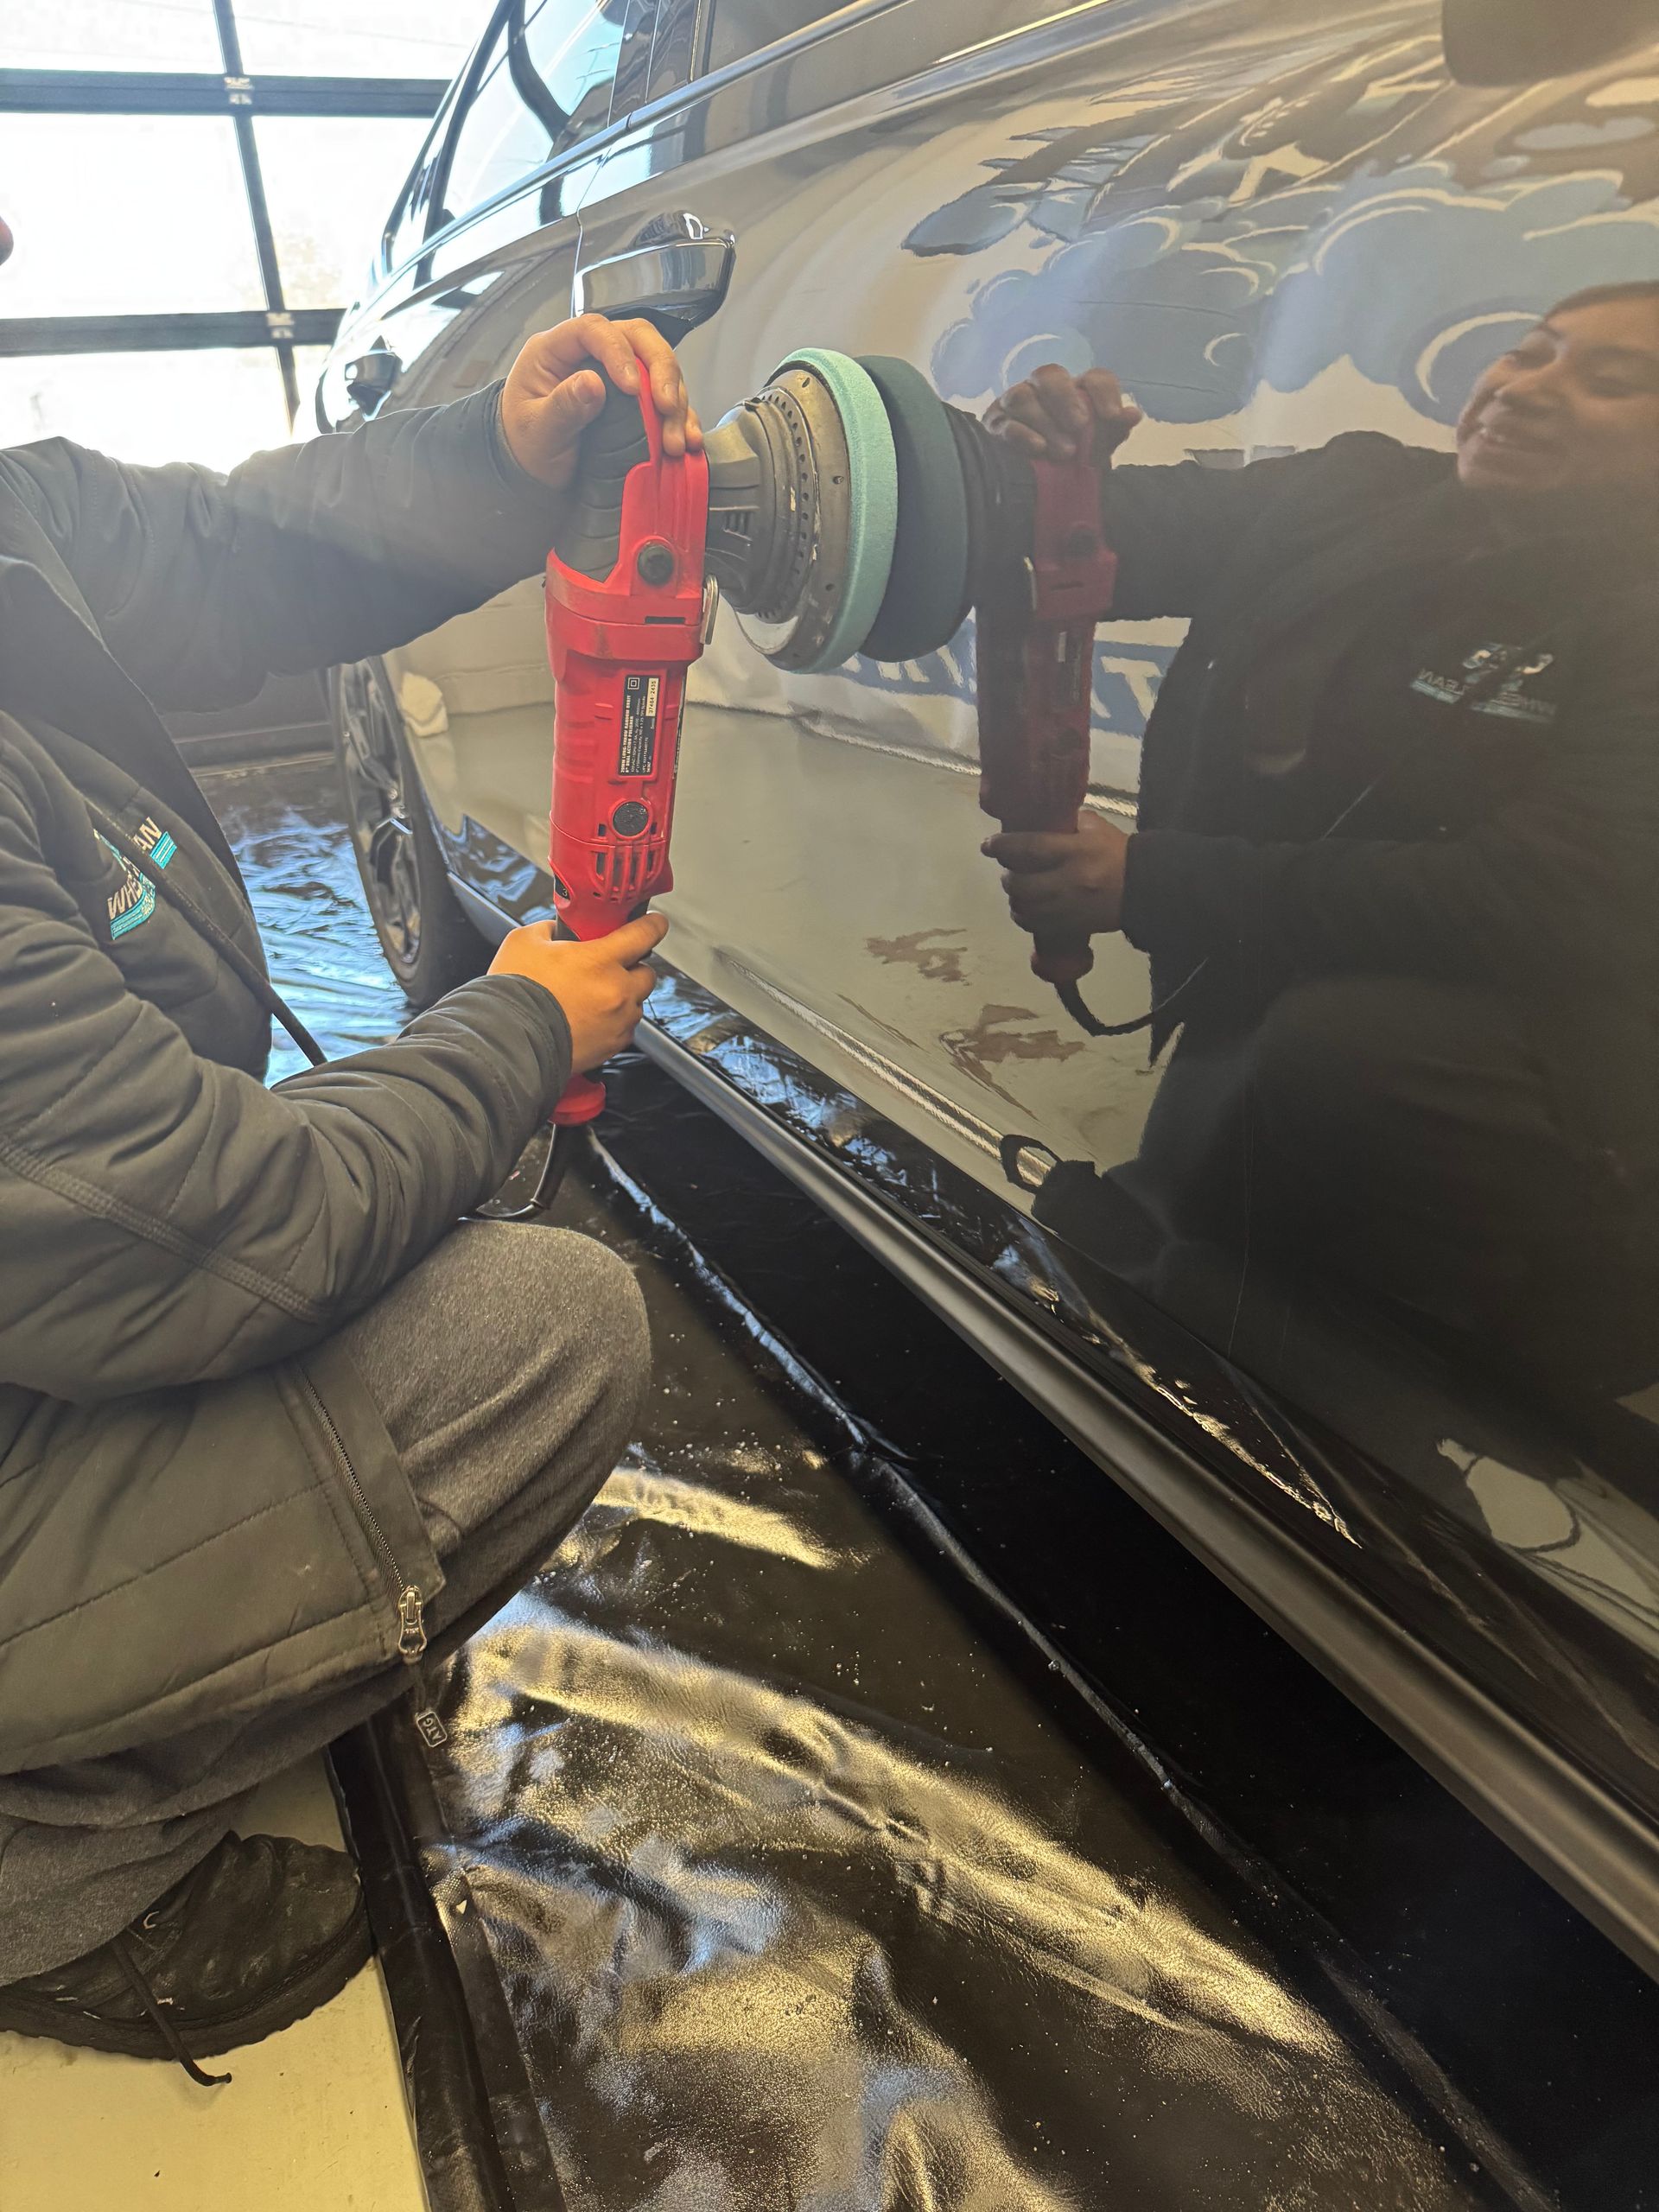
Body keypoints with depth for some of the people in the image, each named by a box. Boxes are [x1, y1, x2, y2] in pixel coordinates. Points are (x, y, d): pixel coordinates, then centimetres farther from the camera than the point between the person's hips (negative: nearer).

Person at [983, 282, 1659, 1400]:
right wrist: (1032, 465, -24)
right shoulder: (1346, 498, 4)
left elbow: (1539, 902, -23)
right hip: (1256, 1022, 5)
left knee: (1336, 1043, -33)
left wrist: (1152, 882, -27)